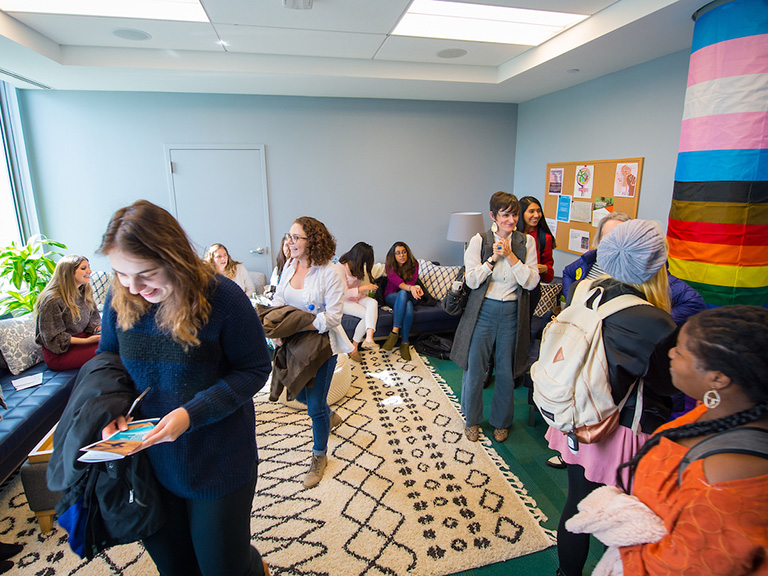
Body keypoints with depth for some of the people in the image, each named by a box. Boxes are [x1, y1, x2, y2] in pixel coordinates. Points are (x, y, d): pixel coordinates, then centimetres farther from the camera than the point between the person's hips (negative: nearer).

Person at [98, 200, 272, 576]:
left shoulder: (223, 299, -23)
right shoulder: (119, 299, -7)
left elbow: (255, 369, -15)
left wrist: (193, 413, -25)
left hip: (216, 462, -4)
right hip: (147, 458, 5)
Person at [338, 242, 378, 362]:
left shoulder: (360, 266, 4)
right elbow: (343, 293, -22)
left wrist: (370, 287, 2)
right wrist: (363, 288, -23)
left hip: (359, 297, 6)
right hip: (345, 301, -6)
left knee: (373, 303, -28)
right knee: (367, 314, -27)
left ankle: (369, 338, -44)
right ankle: (353, 347, -12)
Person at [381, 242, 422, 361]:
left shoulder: (413, 265, -1)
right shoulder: (389, 266, -7)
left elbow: (412, 282, -13)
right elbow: (398, 282, -23)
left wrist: (415, 288, -38)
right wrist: (410, 288, -43)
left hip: (408, 297, 1)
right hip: (391, 296, -1)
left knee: (408, 308, -38)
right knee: (403, 293, -39)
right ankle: (404, 342, -37)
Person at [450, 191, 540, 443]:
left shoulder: (526, 242, -1)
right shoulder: (479, 241, -4)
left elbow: (531, 282, -7)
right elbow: (472, 280, -8)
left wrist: (510, 256, -16)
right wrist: (493, 257, -18)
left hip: (513, 313, 1)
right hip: (483, 311, -1)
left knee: (506, 371, 12)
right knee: (474, 368, 7)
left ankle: (501, 421, 35)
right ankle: (472, 419, 31)